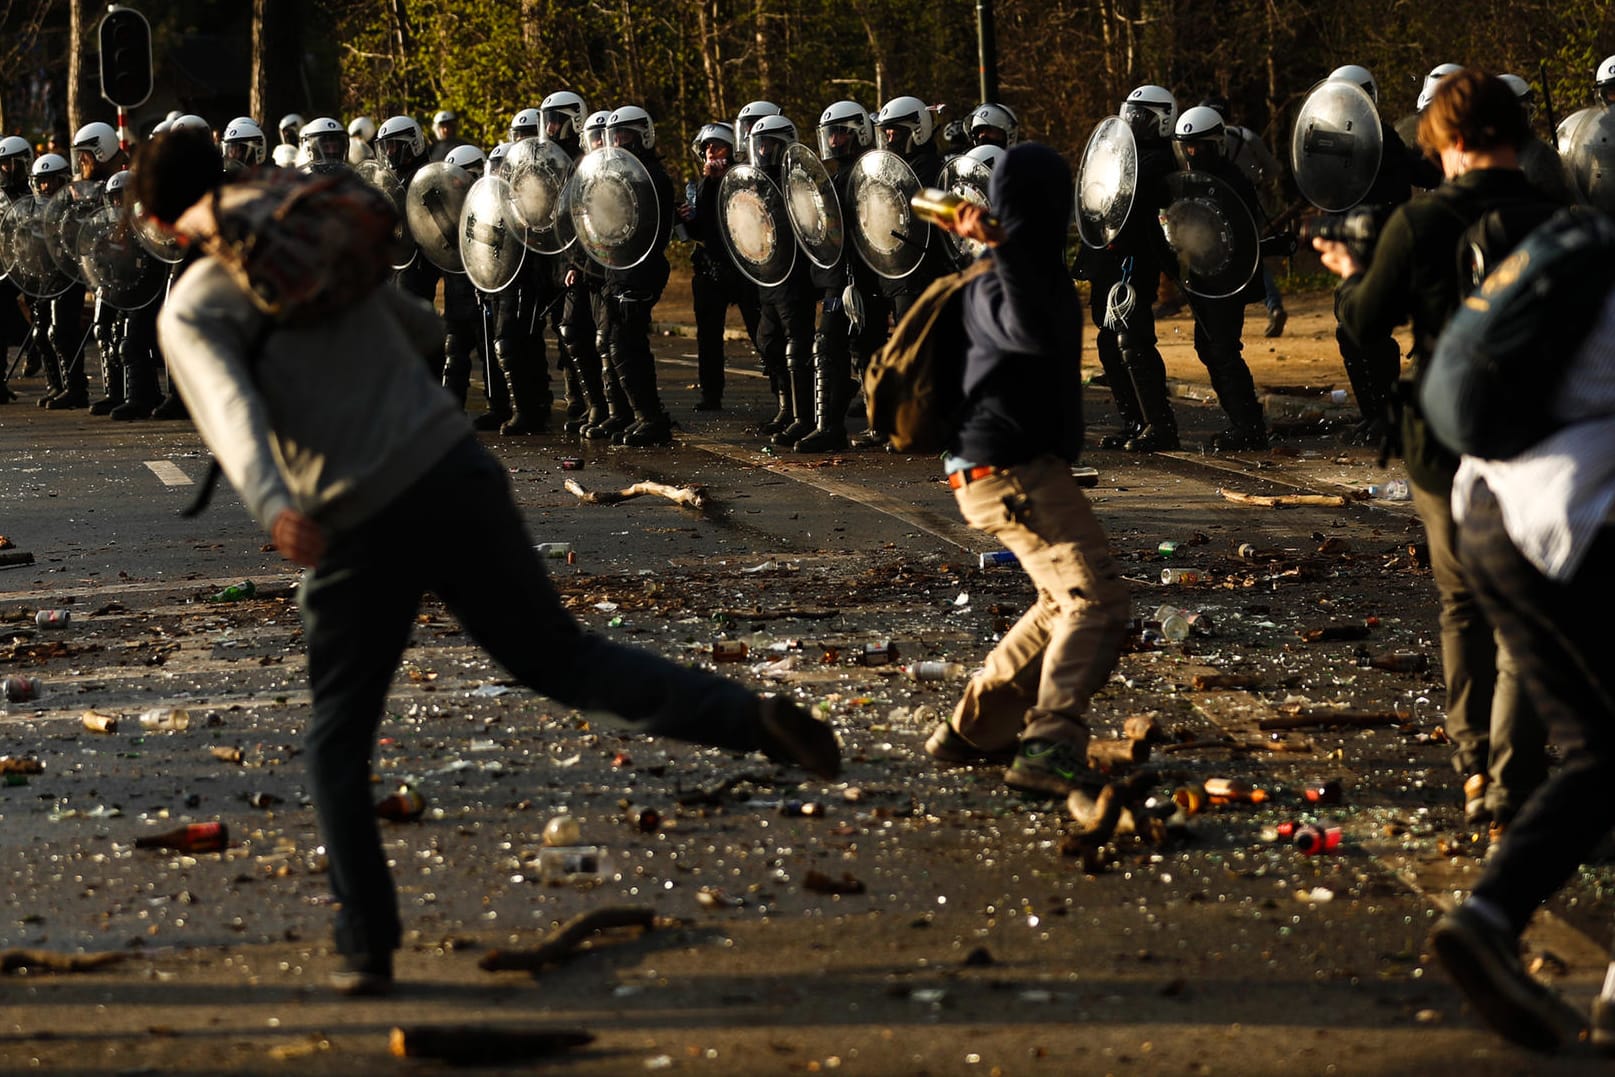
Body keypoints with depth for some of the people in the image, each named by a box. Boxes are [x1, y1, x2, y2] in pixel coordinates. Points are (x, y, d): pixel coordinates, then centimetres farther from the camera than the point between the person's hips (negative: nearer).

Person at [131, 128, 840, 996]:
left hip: (356, 526, -3)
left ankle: (368, 948, 7)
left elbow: (231, 410, -21)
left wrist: (271, 506, -37)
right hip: (452, 469, 4)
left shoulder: (190, 312, 0)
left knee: (338, 740, 13)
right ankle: (750, 718, -6)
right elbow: (427, 330, 27)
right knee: (557, 656, 13)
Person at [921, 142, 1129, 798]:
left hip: (1028, 465, 11)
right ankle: (1049, 750, -30)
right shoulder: (993, 285, -18)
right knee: (1096, 600, -19)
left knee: (1067, 600, 22)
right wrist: (999, 251, -38)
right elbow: (1034, 332, -40)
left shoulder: (1035, 267, 14)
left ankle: (972, 730, 26)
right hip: (1012, 471, -11)